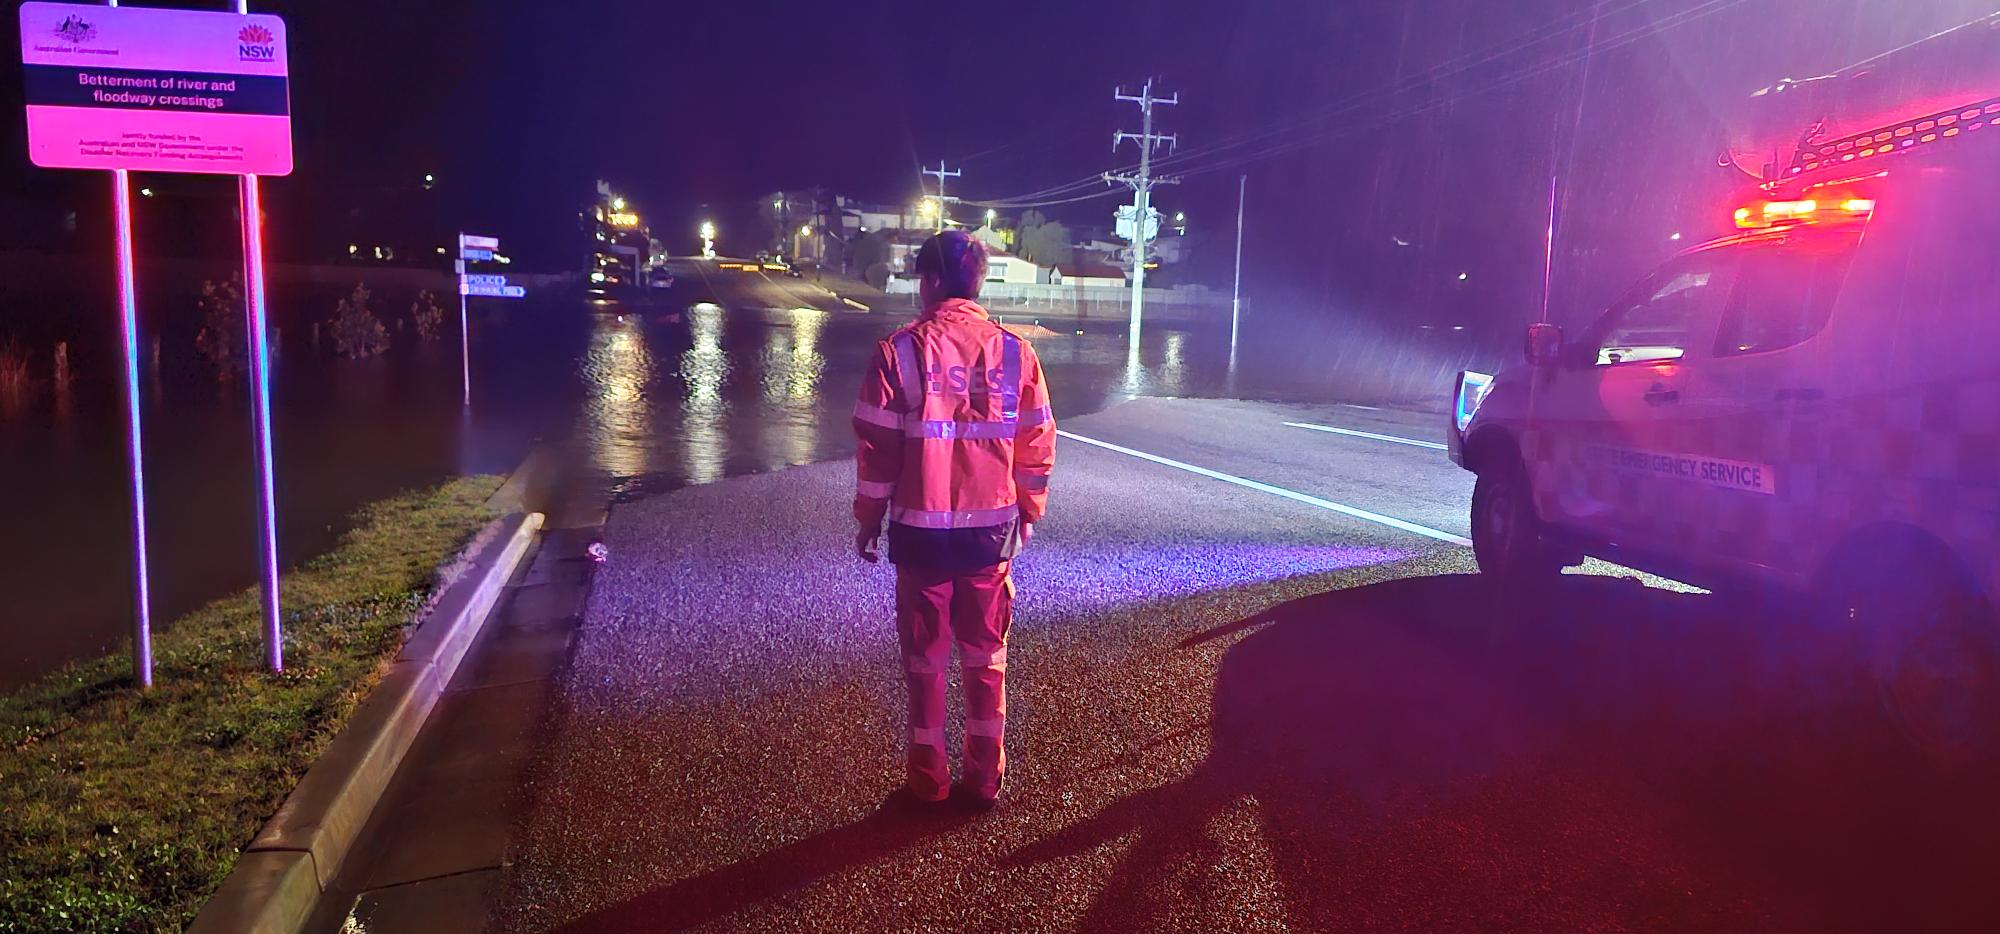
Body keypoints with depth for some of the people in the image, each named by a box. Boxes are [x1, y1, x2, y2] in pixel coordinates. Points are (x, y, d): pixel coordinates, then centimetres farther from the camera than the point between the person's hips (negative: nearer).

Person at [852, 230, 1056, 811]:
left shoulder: (900, 351, -9)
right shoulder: (1015, 352, -2)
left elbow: (876, 445, -7)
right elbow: (1037, 446, 2)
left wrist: (868, 519, 4)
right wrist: (1028, 514, 15)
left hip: (922, 529, -2)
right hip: (992, 528, 2)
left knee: (925, 659, 11)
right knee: (987, 657, 14)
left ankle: (929, 780, 19)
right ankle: (985, 779, 20)